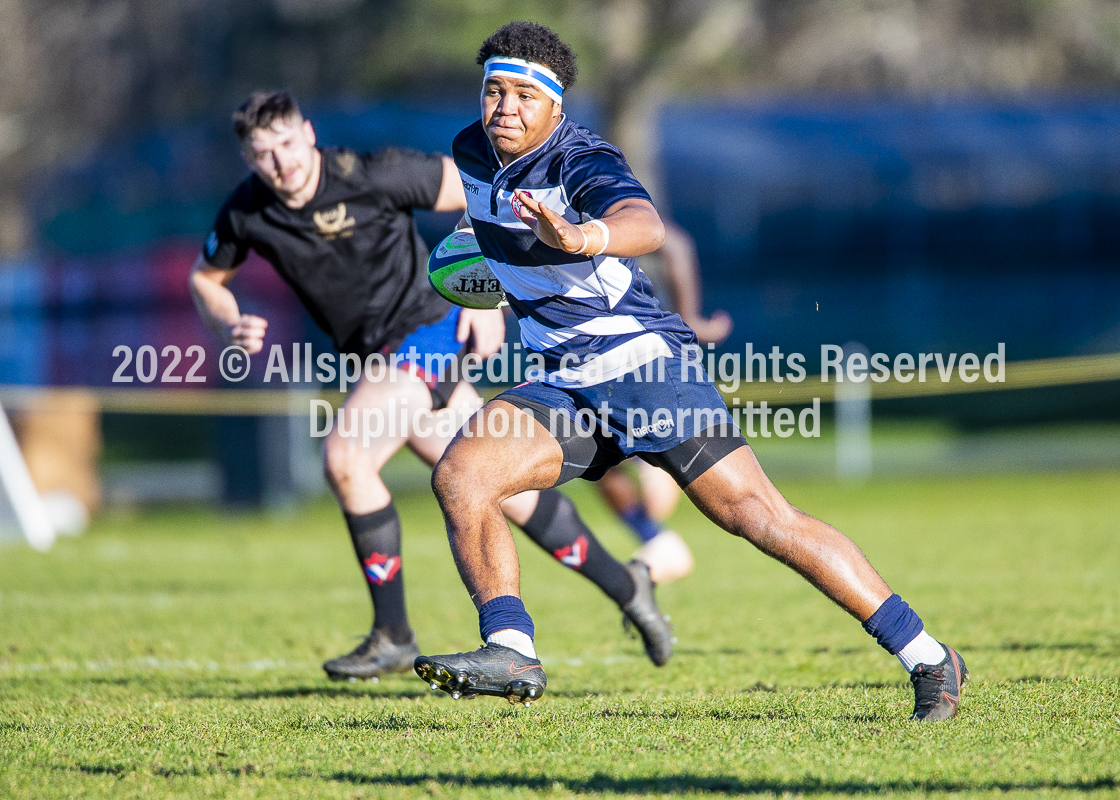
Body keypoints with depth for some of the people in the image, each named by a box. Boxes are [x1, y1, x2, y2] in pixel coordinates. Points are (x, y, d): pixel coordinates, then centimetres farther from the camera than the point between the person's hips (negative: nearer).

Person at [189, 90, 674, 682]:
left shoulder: (368, 175, -19)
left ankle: (392, 636, -13)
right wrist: (229, 327, -5)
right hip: (377, 354, 6)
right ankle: (624, 585, 23)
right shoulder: (246, 214, -3)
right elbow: (205, 278, 16)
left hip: (425, 328, -6)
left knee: (343, 456, -23)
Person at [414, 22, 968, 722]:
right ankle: (511, 653, -13)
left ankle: (926, 656, -11)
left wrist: (581, 237, -60)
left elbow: (646, 225, -41)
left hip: (643, 359, -7)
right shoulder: (473, 152, 5)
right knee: (459, 475, -14)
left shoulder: (582, 161, -18)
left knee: (757, 513, -14)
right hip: (567, 387, 7)